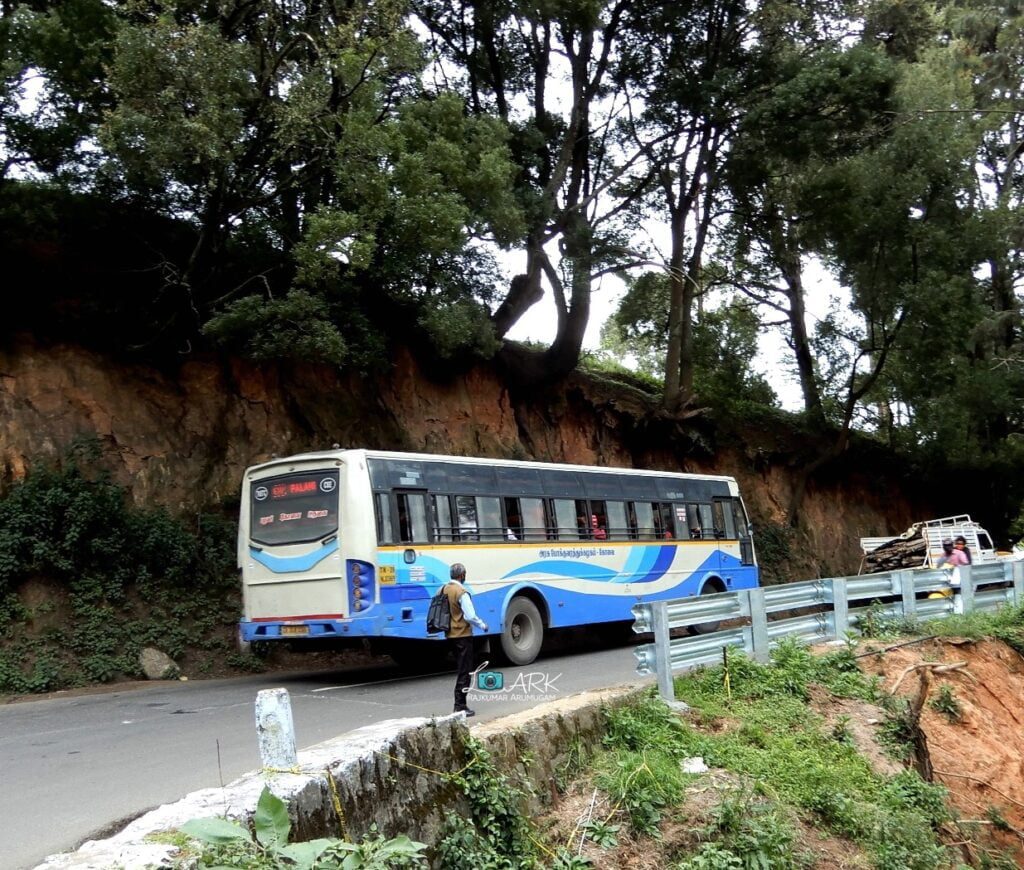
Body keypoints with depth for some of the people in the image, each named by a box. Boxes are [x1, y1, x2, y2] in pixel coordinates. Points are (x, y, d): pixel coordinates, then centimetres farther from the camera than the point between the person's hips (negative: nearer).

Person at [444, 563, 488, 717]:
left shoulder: (444, 590, 5)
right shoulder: (461, 593, -18)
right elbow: (470, 616, -22)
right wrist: (483, 625, -6)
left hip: (450, 634, 8)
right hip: (462, 635, -8)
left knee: (460, 669, 18)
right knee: (465, 671, -1)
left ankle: (459, 704, 22)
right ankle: (460, 707, -1)